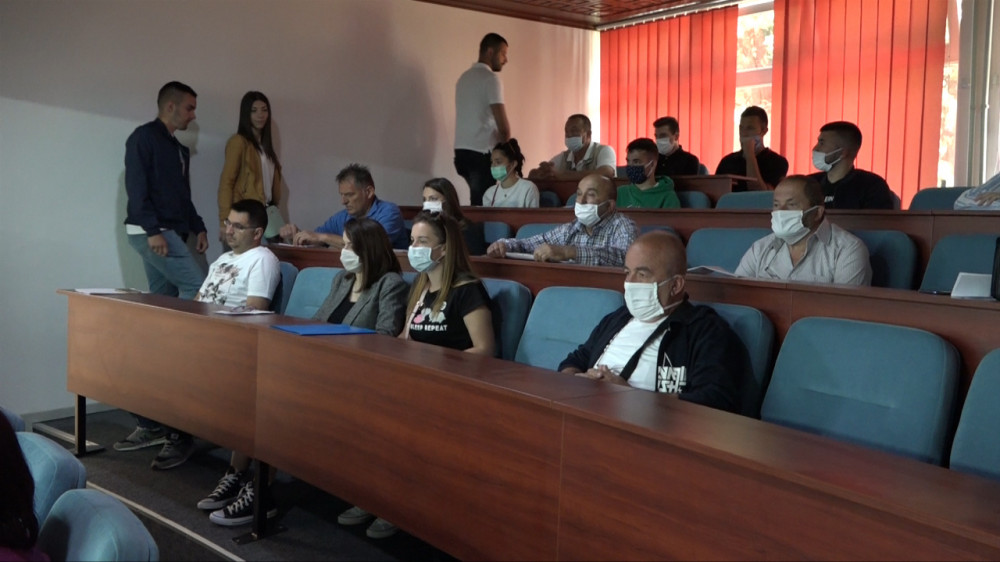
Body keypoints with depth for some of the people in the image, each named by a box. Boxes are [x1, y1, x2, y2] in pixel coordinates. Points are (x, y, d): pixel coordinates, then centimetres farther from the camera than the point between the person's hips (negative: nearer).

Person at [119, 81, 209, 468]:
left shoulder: (179, 149, 22)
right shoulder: (144, 138, -4)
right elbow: (136, 186, -14)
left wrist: (197, 227, 10)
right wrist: (152, 230, -21)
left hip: (174, 233, 8)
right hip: (151, 231, -8)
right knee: (199, 287, -17)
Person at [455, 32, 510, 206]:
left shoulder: (464, 77, 17)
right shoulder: (490, 78, -8)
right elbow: (502, 124, -13)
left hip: (462, 150, 8)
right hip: (481, 152, -8)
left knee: (477, 201, 15)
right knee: (482, 204, -6)